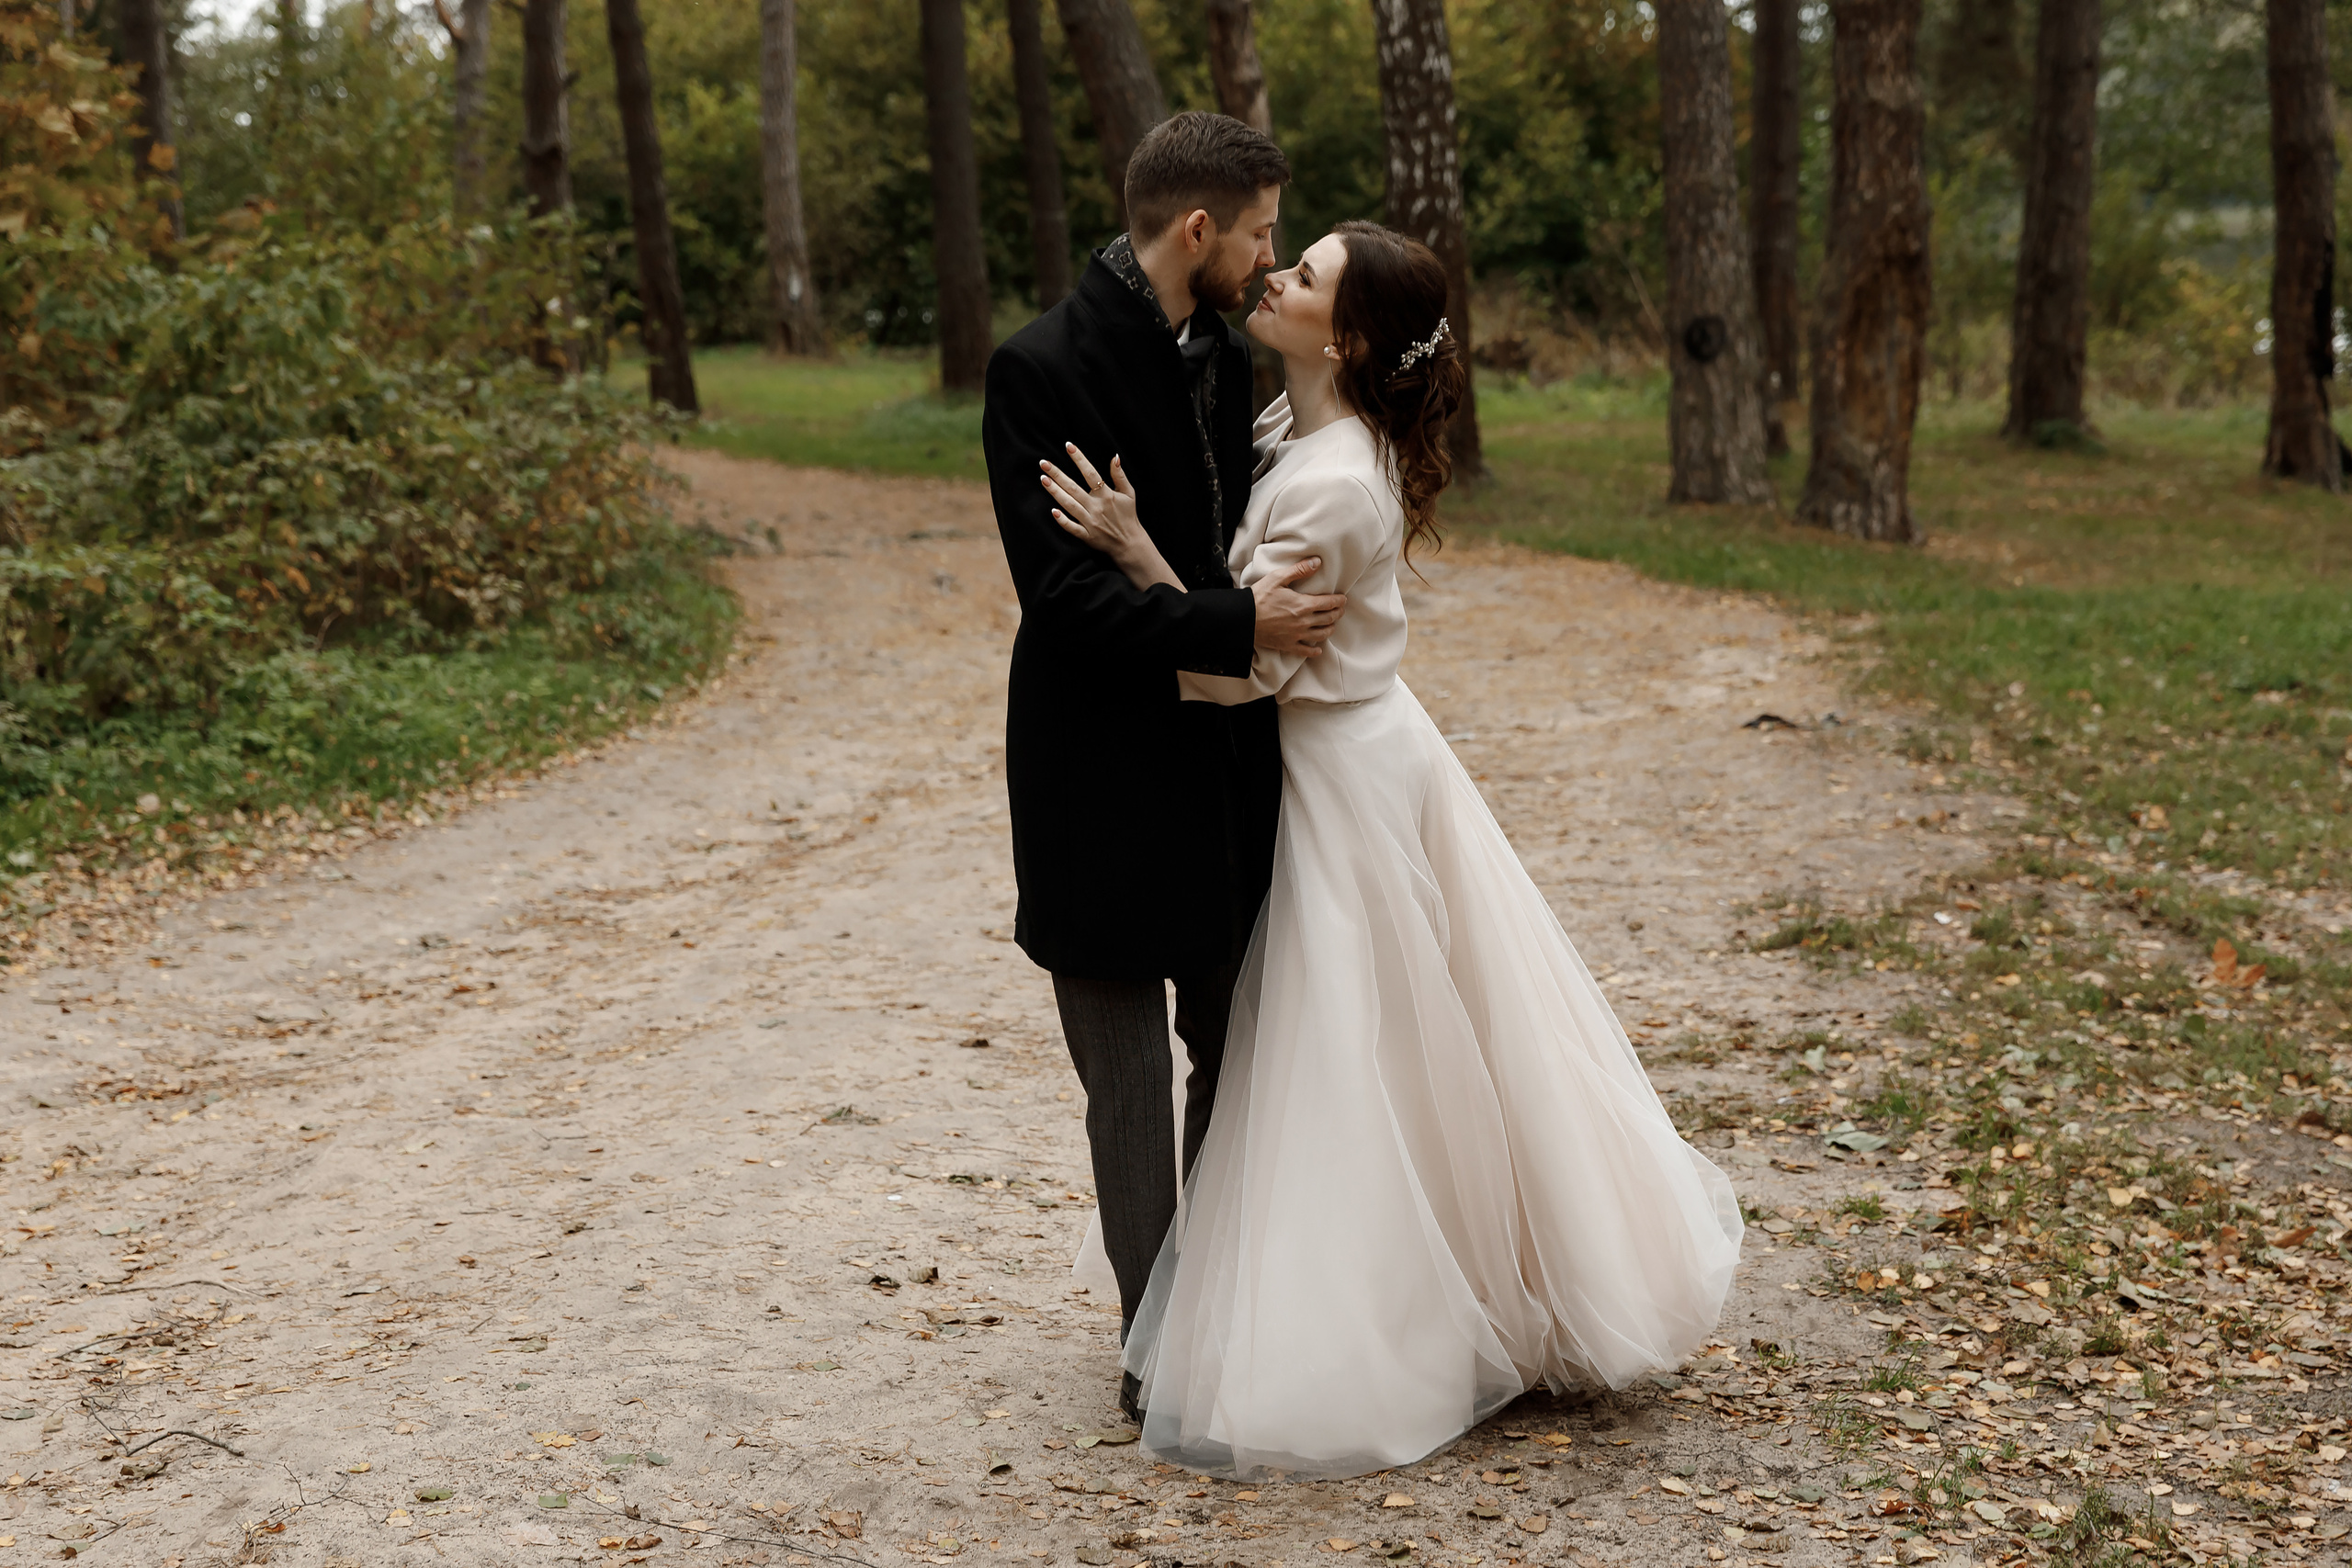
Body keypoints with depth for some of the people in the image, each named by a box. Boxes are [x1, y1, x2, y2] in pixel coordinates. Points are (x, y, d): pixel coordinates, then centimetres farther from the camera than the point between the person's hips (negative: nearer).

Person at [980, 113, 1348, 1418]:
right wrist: (1237, 625, -25)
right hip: (1109, 787, -7)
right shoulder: (1041, 369, -16)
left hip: (1229, 770, 7)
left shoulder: (1224, 358, 7)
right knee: (1132, 1083, 5)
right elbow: (1062, 593, -22)